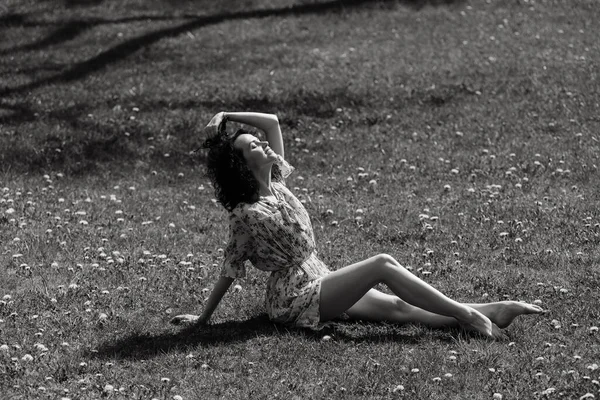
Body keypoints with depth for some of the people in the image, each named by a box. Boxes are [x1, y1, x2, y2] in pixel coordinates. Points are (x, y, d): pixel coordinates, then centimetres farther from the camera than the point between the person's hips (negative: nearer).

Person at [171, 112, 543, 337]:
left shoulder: (276, 183, 7)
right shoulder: (247, 215, -16)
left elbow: (272, 121, 11)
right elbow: (231, 270, -8)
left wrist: (225, 117, 3)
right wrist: (203, 318, -3)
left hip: (321, 283, 9)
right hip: (298, 299, -8)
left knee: (400, 307, -5)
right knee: (383, 264, -21)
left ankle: (491, 313, -16)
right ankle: (466, 315, -22)